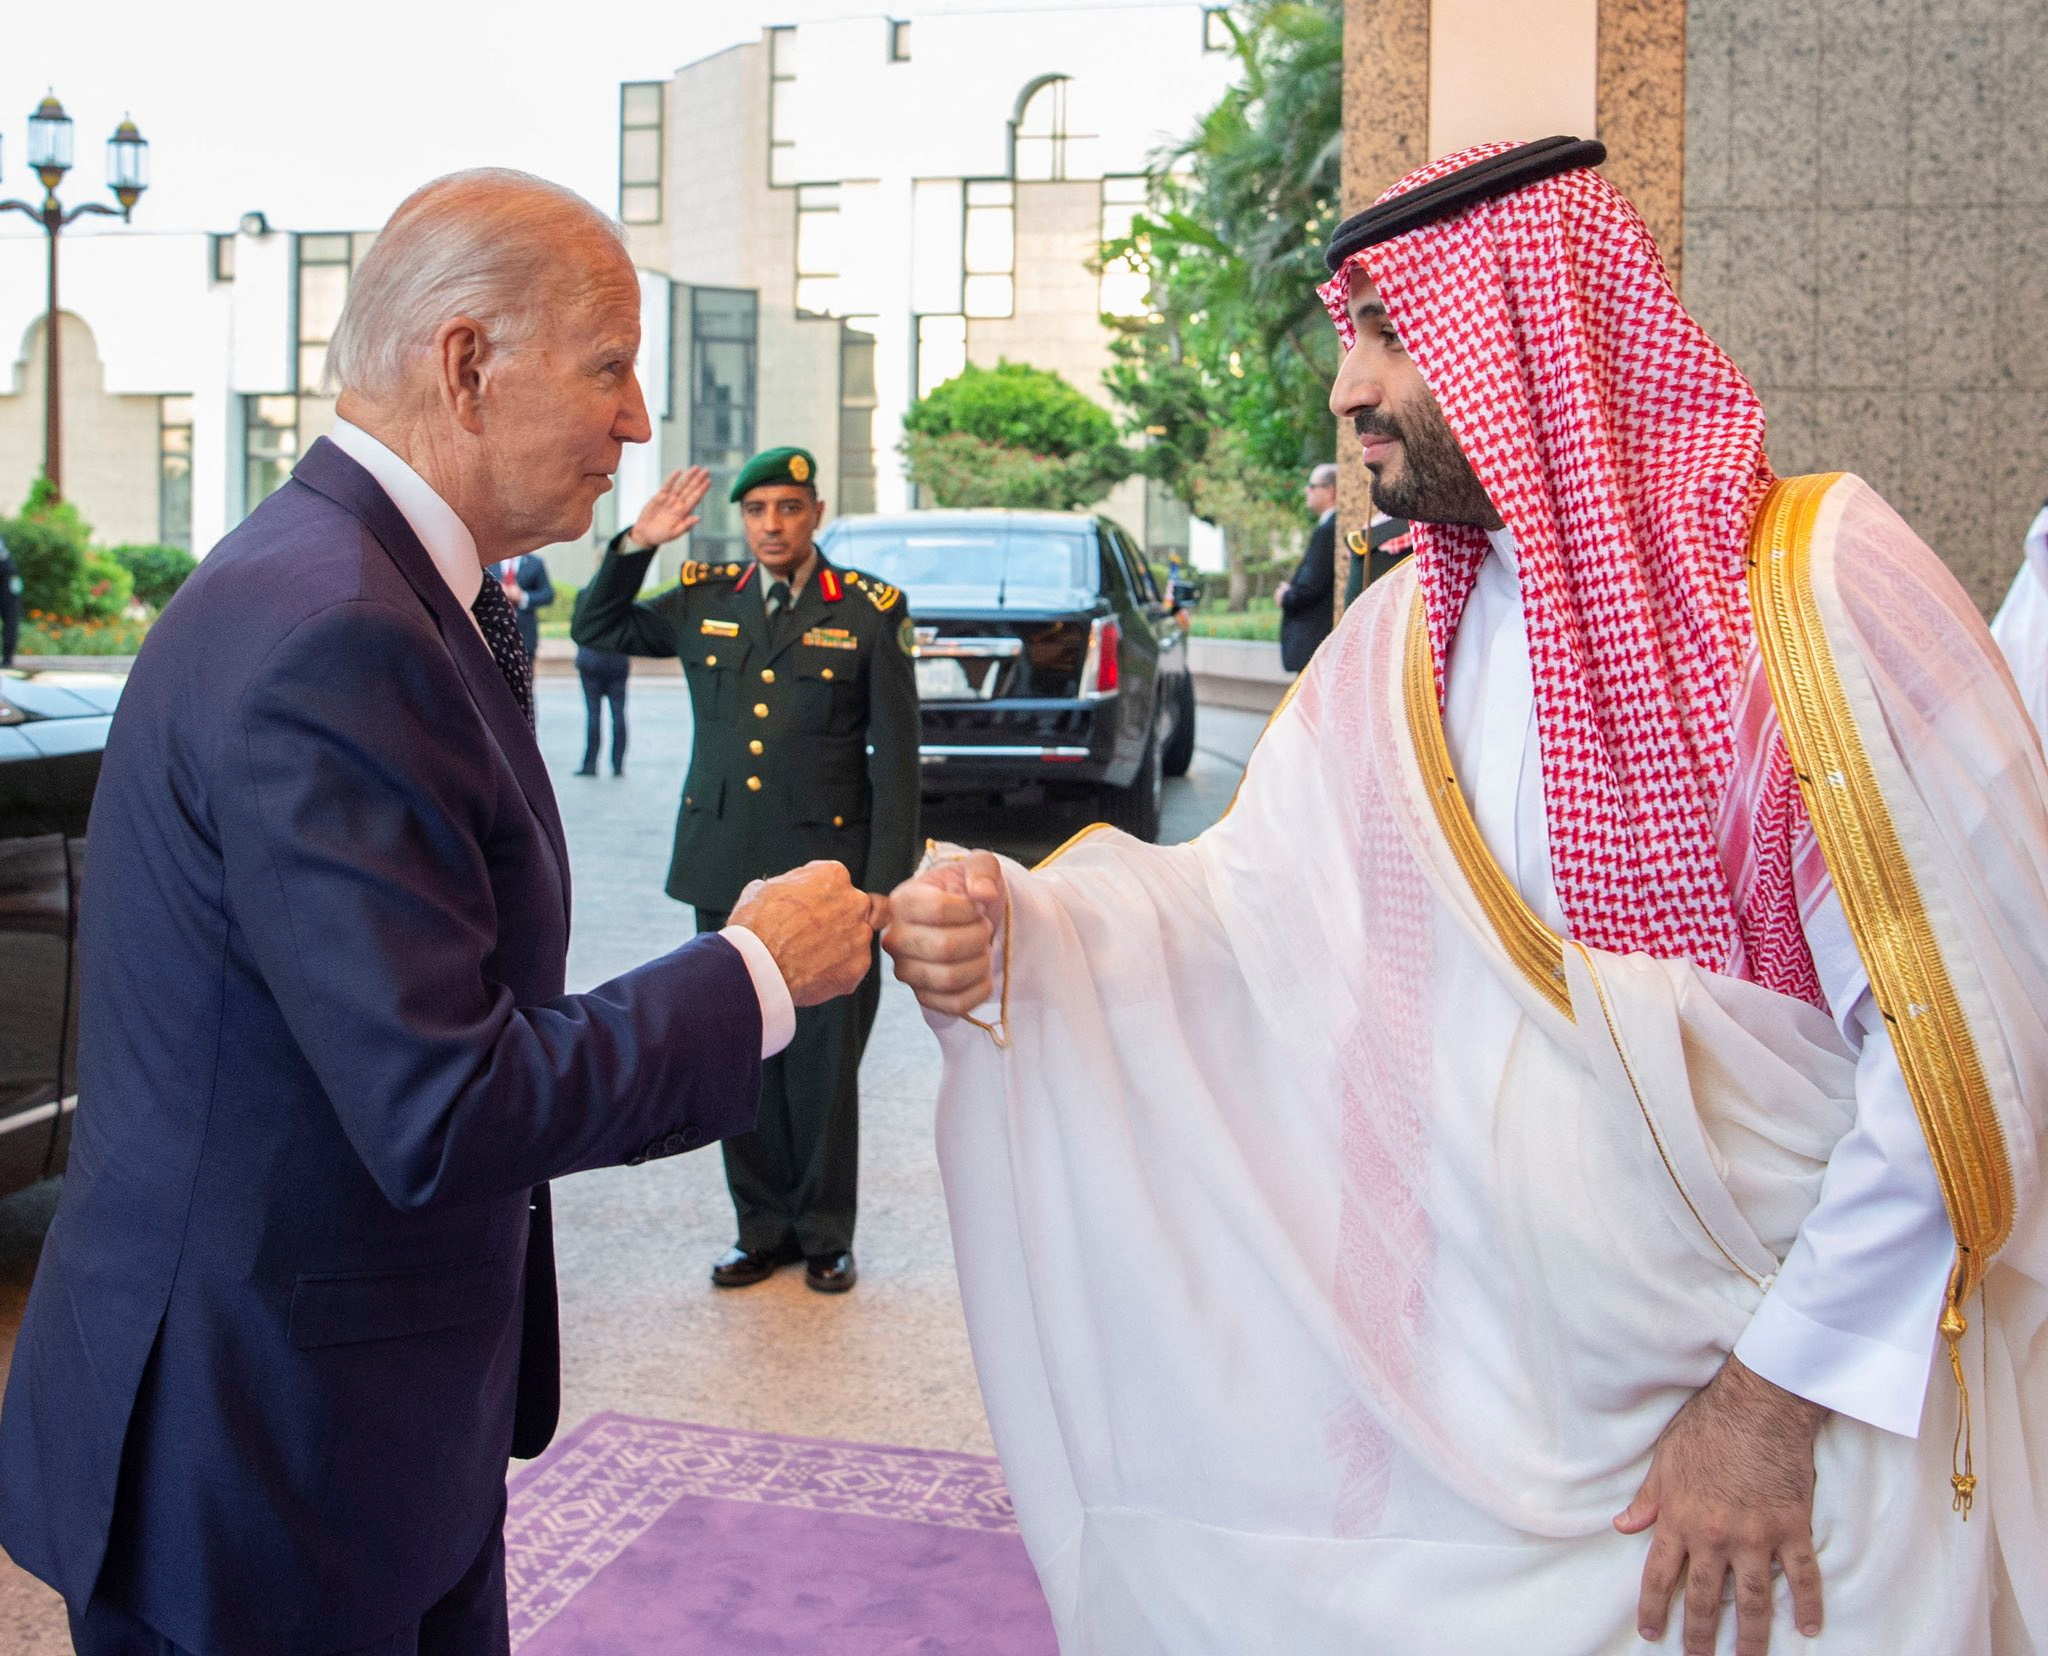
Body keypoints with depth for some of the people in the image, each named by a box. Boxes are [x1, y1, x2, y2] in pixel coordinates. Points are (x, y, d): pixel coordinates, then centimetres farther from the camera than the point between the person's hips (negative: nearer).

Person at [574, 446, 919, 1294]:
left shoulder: (868, 612, -1)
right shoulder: (703, 601, 8)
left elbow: (895, 757, -1)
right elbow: (597, 629, 20)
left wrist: (884, 883, -7)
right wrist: (636, 545, 4)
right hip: (724, 870, 4)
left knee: (822, 1062, 3)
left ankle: (825, 1233, 19)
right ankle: (763, 1225, 24)